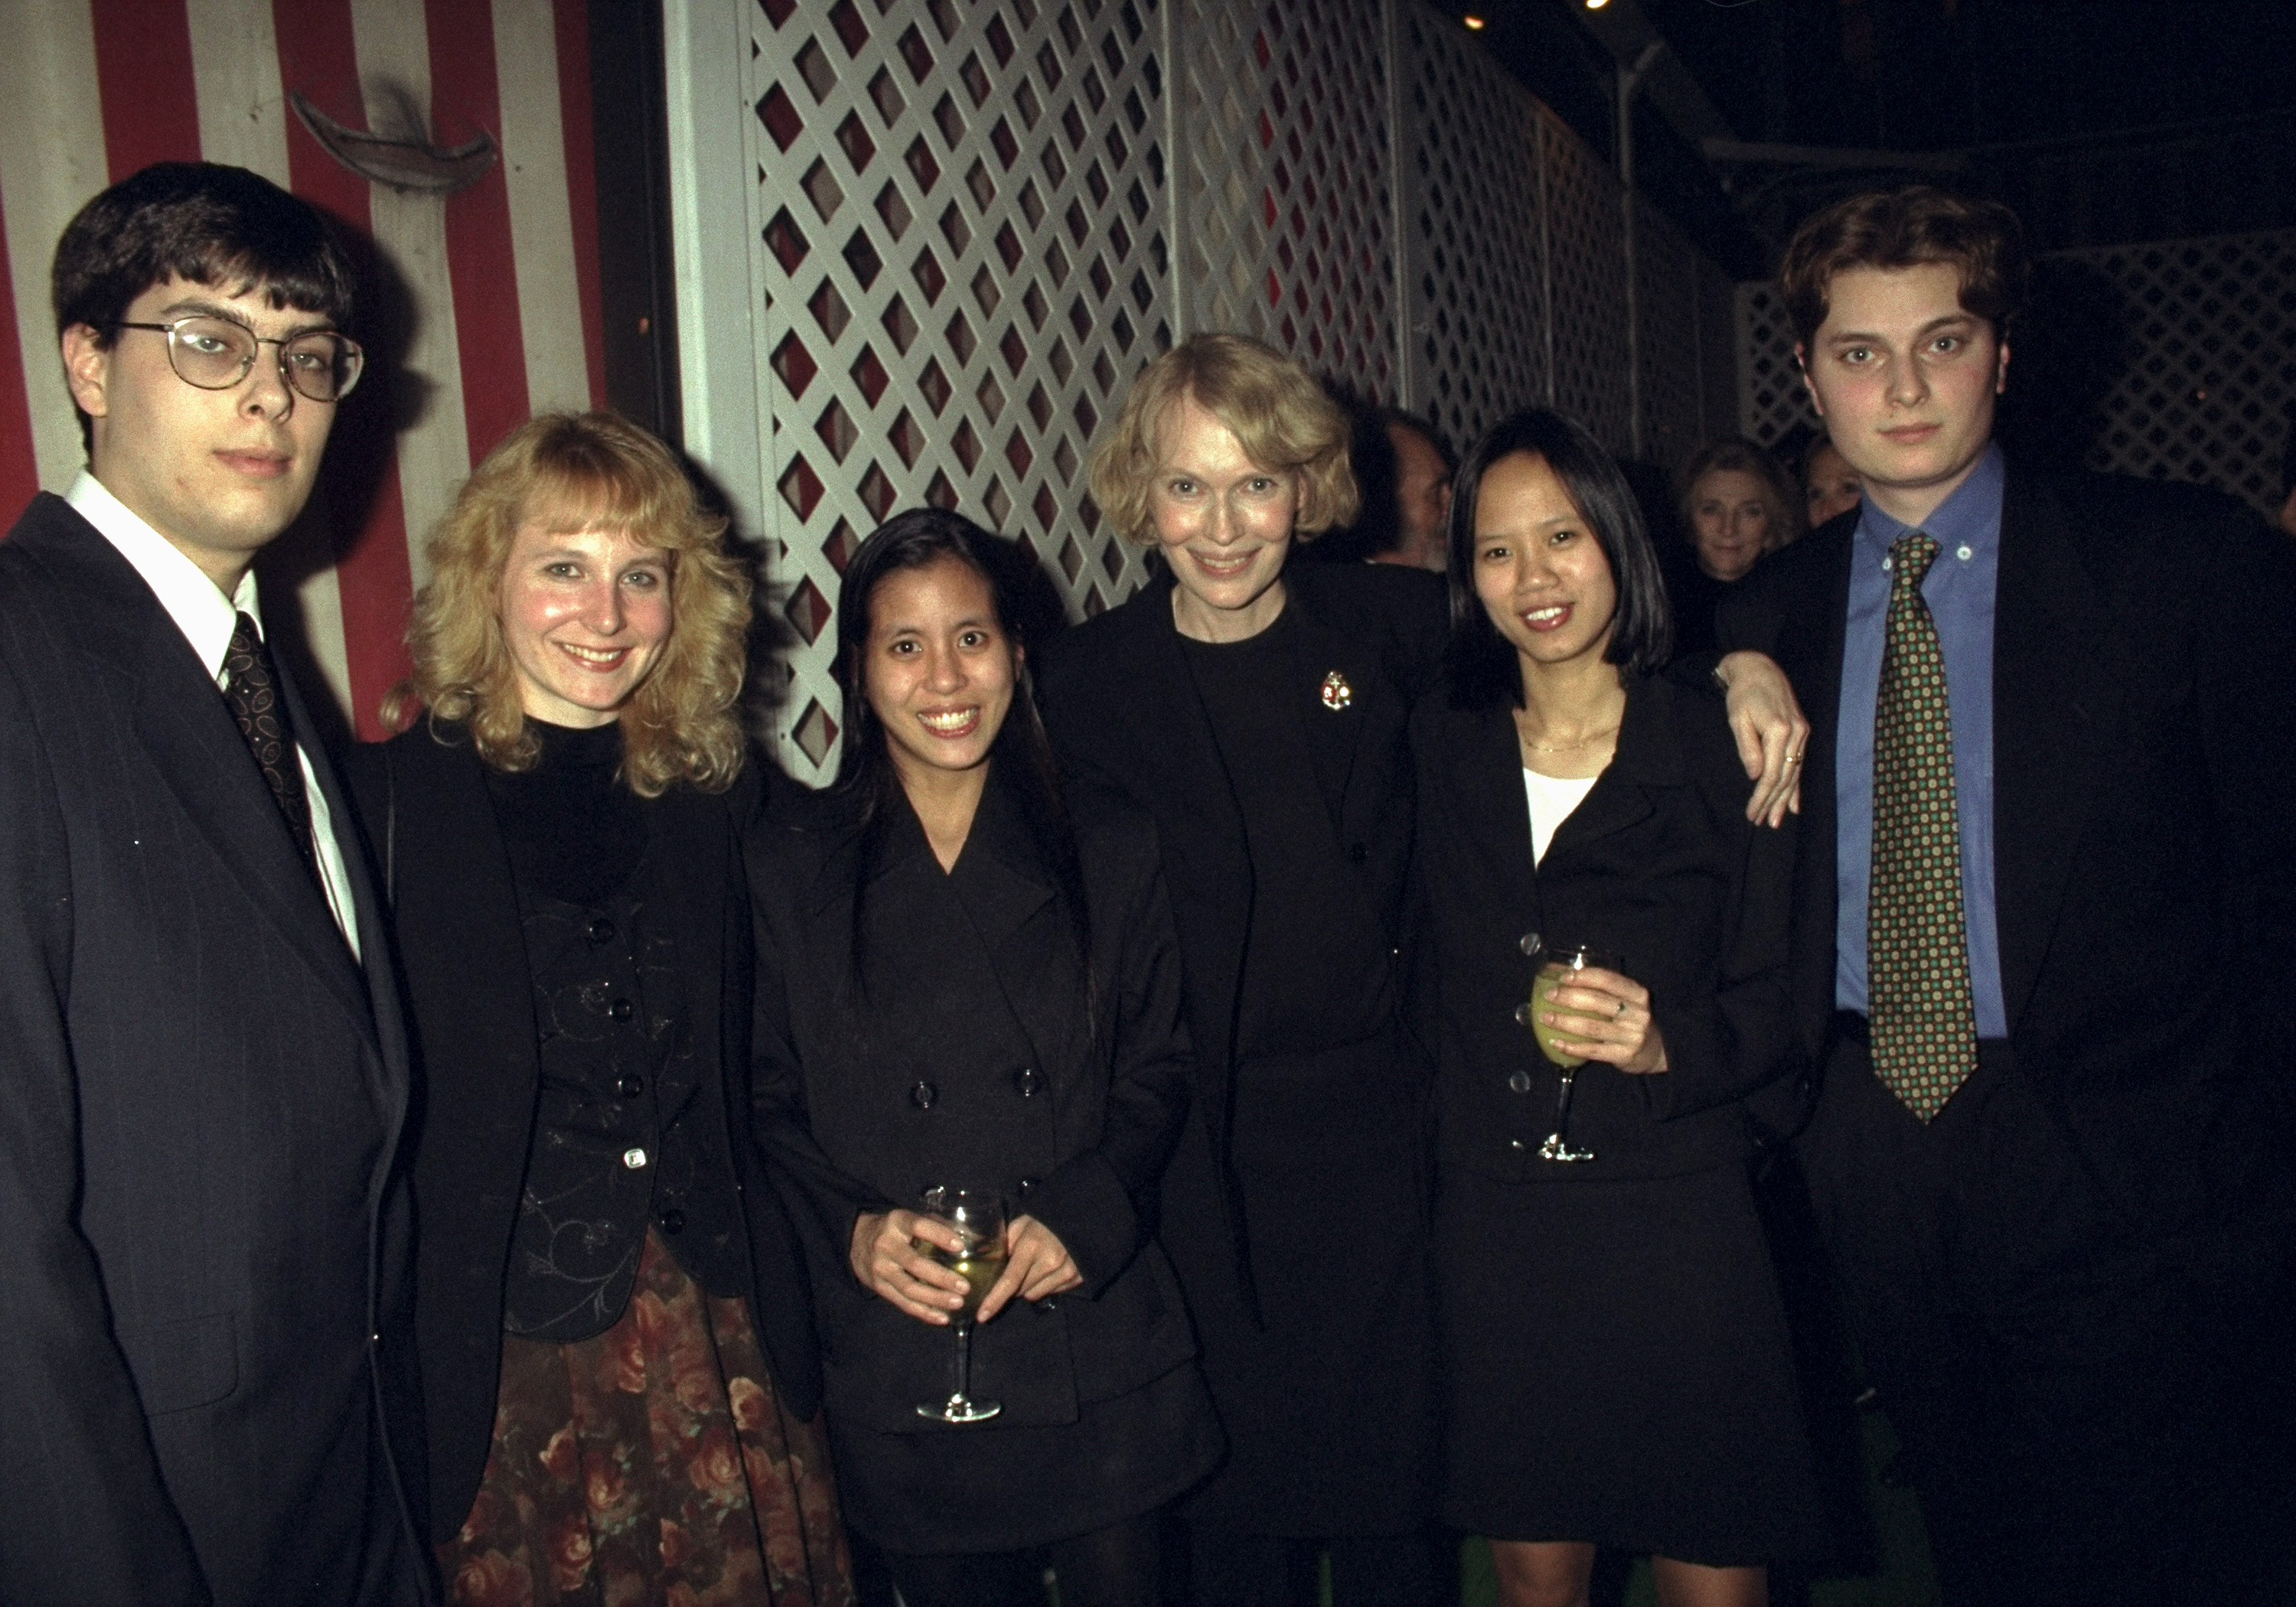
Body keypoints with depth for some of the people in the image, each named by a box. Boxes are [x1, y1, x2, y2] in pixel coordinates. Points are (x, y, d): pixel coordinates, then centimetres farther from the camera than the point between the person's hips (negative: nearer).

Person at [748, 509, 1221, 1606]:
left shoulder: (1106, 847, 3)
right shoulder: (787, 865, 0)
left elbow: (1160, 1069, 4)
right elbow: (769, 1103, 2)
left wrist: (1082, 1216, -11)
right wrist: (852, 1228, -14)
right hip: (900, 1375, 0)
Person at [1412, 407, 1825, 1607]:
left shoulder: (1721, 746, -4)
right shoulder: (1440, 744, 4)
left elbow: (1781, 1001, -4)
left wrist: (1666, 1045, -21)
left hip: (1676, 1220, -2)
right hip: (1492, 1222, 3)